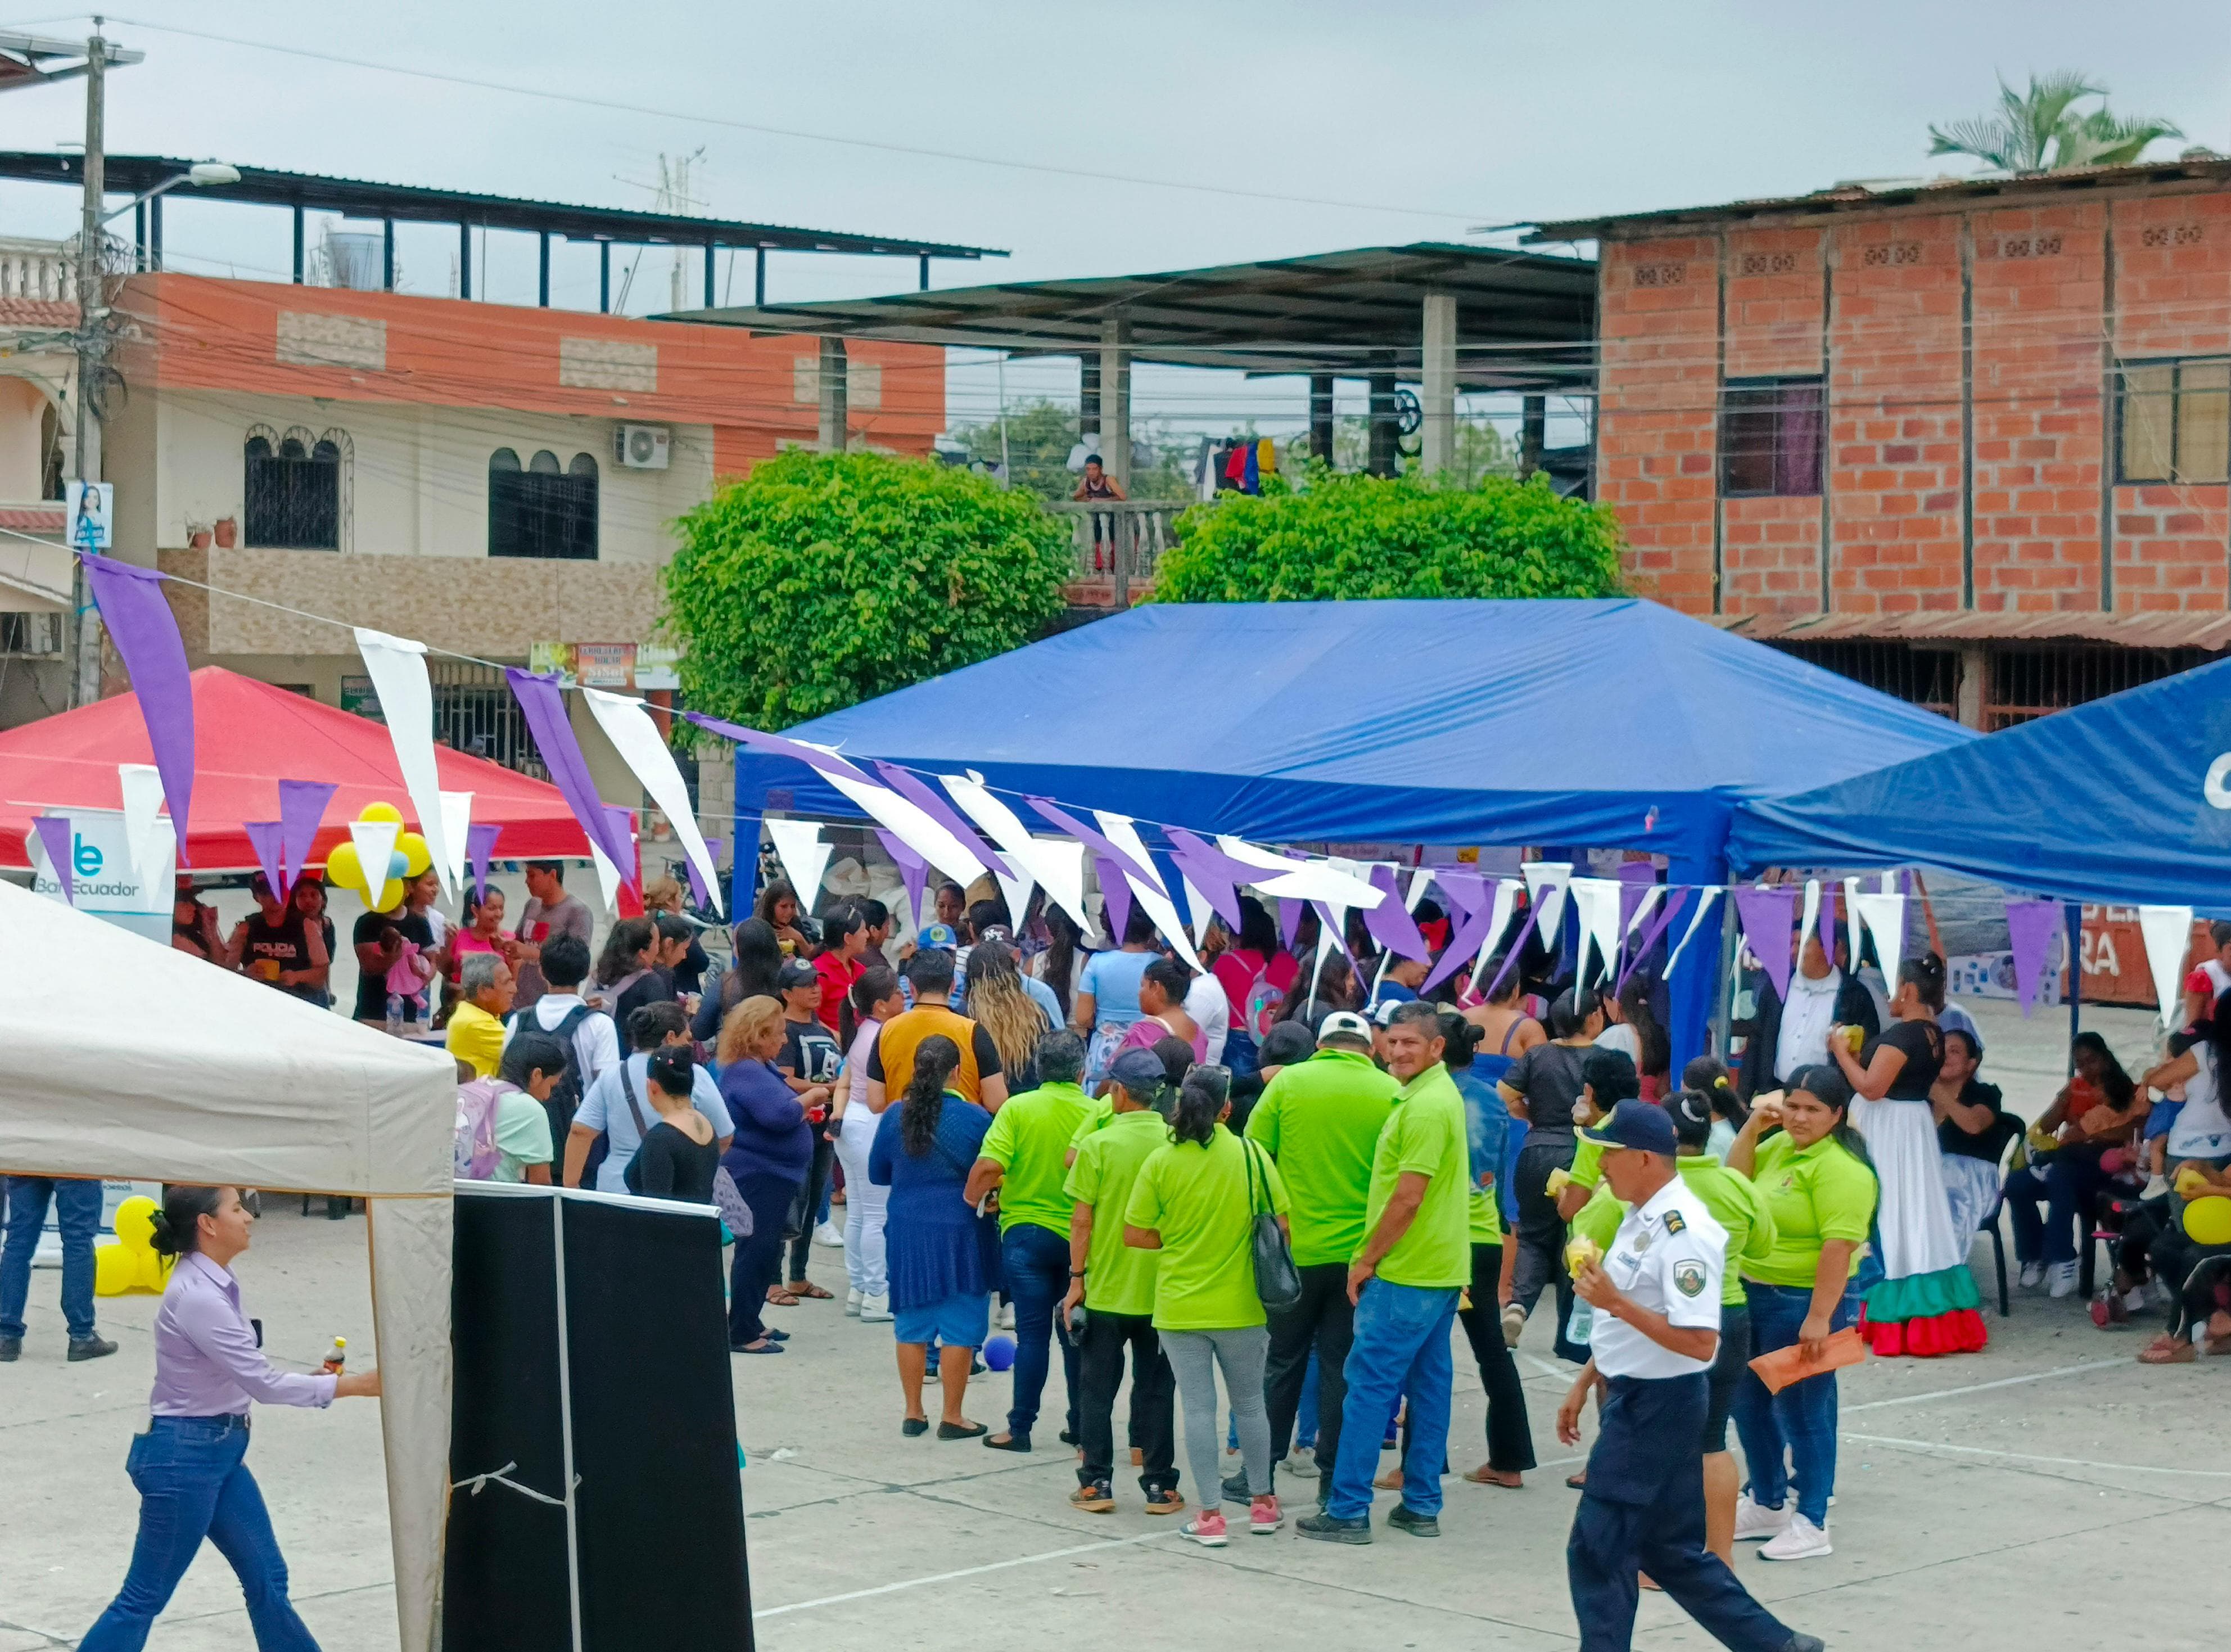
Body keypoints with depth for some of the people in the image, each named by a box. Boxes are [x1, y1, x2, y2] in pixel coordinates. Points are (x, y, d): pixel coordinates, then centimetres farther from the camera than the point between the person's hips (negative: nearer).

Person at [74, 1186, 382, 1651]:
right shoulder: (196, 1297, -24)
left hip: (220, 1451, 9)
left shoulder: (213, 1282, 6)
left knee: (267, 1578, 15)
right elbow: (264, 1383, -23)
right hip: (183, 1456, -9)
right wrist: (356, 1385, -17)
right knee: (145, 1597, -1)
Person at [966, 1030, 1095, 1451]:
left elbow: (989, 1165, -18)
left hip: (1027, 1231, -1)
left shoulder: (1018, 1108, -8)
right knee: (1076, 1332, 13)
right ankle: (1081, 1426, 19)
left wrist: (972, 1198, 0)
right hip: (1080, 1237, 1)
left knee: (1033, 1331, 2)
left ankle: (1021, 1427, 2)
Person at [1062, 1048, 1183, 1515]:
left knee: (1097, 1389, 9)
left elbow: (1081, 1219, -9)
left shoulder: (1099, 1144, -11)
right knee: (1156, 1389, 10)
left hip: (1106, 1288, -2)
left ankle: (1097, 1482, 10)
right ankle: (1159, 1485, 11)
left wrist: (1077, 1278, 0)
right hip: (1163, 1291, 2)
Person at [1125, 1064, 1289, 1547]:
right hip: (1240, 1307, 1)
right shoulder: (1252, 1155, -8)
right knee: (1250, 1403, 16)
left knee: (1199, 1408, 5)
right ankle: (1262, 1503, 27)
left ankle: (1211, 1516, 5)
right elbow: (1281, 1226, -4)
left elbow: (1135, 1235, -5)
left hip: (1179, 1307, -1)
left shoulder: (1160, 1163, -8)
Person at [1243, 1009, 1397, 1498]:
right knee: (1342, 1365, 8)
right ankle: (1333, 1474, 10)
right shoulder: (1391, 1094, -4)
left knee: (1283, 1361, 12)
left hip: (1295, 1249, 0)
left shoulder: (1287, 1082, -3)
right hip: (1359, 1252, 0)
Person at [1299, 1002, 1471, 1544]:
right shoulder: (1439, 1094, 15)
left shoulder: (1425, 1107, -18)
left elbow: (1407, 1198, -20)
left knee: (1370, 1386, -6)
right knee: (1429, 1384, 12)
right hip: (1441, 1270, 10)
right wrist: (1375, 1256, 20)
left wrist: (1367, 1259, -11)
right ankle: (1422, 1506, 17)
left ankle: (1348, 1510, -4)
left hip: (1405, 1275, -10)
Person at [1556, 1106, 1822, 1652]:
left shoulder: (1684, 1233, -21)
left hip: (1660, 1407, -10)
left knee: (1597, 1550, -6)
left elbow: (1698, 1342, -27)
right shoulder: (1642, 1217, 10)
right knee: (1671, 1550, 15)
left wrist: (1616, 1303, -27)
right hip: (1631, 1397, 10)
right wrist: (1586, 1384, 21)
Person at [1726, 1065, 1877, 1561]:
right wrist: (1753, 1126, 3)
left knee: (1803, 1410, 1)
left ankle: (1811, 1524, 12)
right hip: (1754, 1294, 9)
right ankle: (1767, 1506, 33)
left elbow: (1840, 1245, -24)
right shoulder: (1780, 1146, 8)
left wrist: (1820, 1317, -26)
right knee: (1750, 1403, 18)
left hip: (1804, 1302, -9)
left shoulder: (1839, 1168, -19)